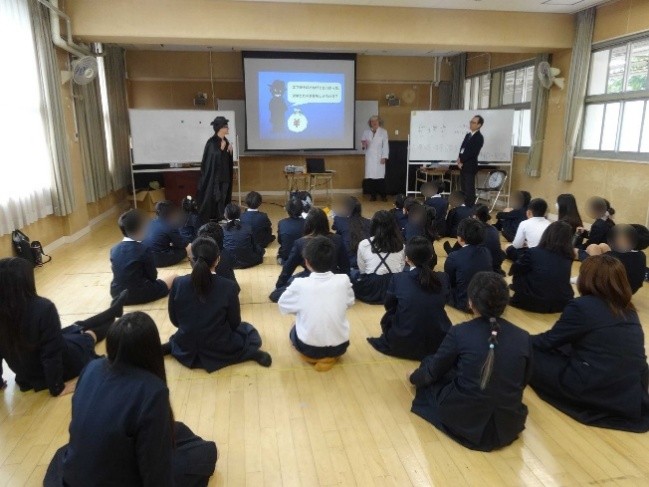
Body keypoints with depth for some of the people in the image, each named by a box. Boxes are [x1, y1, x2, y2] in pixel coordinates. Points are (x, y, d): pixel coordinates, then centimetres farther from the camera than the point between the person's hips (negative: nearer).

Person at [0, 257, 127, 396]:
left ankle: (114, 309, 51)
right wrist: (57, 387, -16)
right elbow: (52, 353, -30)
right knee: (90, 332, 24)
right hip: (62, 364, -6)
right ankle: (115, 310, 54)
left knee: (78, 327, 27)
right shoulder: (42, 308, -33)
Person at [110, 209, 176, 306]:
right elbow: (153, 276, -10)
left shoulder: (114, 249, -1)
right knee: (173, 277, 10)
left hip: (116, 293, 6)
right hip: (138, 294, -6)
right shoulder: (143, 249, -17)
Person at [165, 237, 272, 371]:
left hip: (186, 350, 3)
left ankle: (172, 346, 11)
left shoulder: (178, 283, -15)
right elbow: (234, 324, -10)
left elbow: (175, 321, -2)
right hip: (219, 350, -3)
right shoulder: (229, 286, -22)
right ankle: (251, 353, -2)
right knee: (249, 330, 26)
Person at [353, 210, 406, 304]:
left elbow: (362, 270, 2)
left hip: (371, 292, -4)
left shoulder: (364, 244, -7)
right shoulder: (400, 244, 0)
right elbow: (401, 269, 9)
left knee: (353, 276, 24)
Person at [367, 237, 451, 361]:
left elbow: (389, 306, 4)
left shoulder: (398, 278, -14)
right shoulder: (443, 278, -8)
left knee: (387, 318, 27)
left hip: (404, 344, -2)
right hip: (438, 343, 3)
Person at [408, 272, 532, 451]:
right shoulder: (523, 337, -7)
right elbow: (523, 382, 10)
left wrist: (414, 377, 23)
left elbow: (433, 371, 1)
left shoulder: (459, 333, -15)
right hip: (509, 427, 4)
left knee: (429, 371, 19)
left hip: (465, 423, -3)